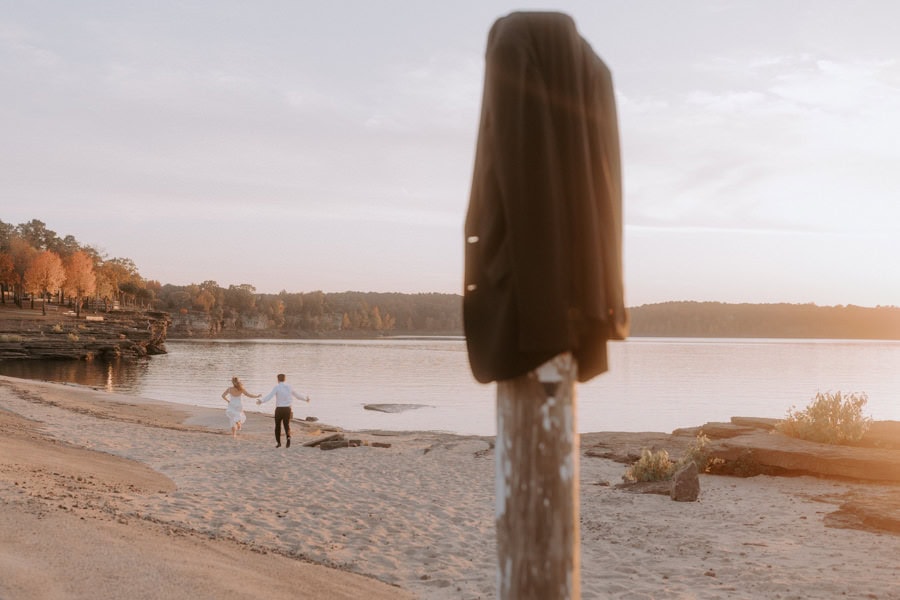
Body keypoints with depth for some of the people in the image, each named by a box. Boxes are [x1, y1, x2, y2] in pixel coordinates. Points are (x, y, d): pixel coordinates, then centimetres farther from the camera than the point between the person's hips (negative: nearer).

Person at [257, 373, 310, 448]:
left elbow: (269, 396, -23)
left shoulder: (276, 387, -7)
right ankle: (288, 438, -22)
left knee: (277, 426, 16)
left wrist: (261, 401, -32)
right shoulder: (289, 387, 7)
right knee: (287, 426, 8)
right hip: (287, 409, 3)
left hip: (279, 409, -3)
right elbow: (297, 395, 20)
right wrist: (306, 398, 38)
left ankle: (278, 442, 18)